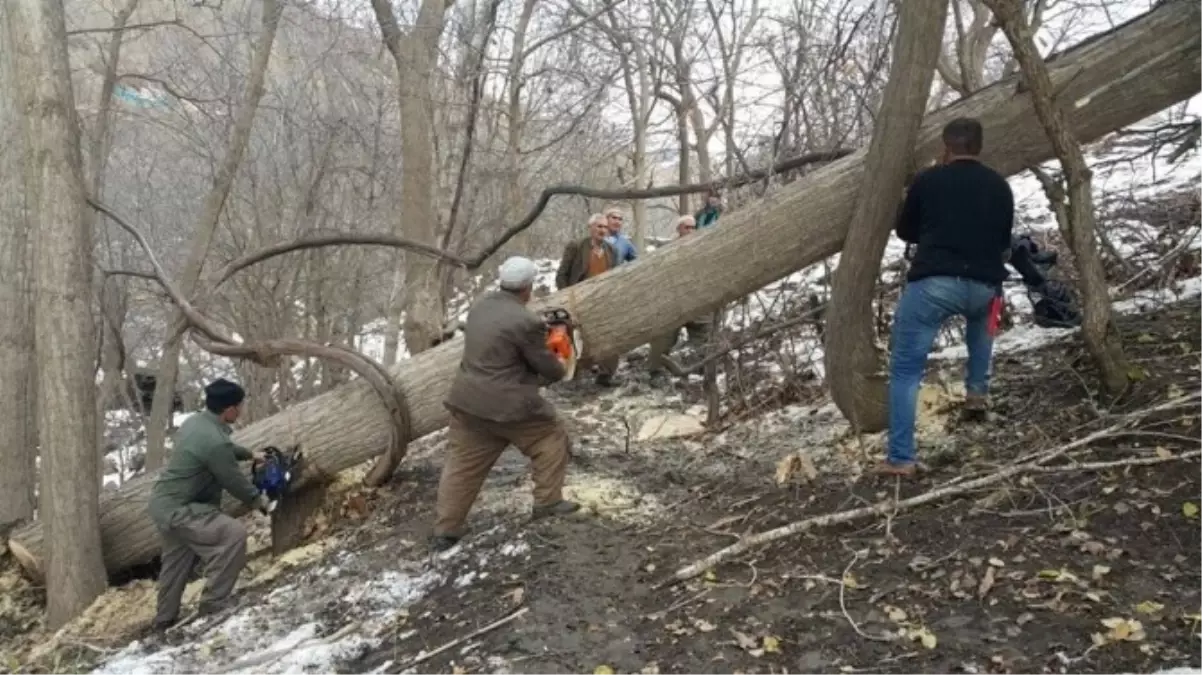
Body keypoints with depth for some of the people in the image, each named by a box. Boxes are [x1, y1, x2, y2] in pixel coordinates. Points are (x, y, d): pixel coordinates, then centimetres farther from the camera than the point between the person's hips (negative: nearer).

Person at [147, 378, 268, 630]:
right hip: (177, 509, -11)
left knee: (177, 563, 24)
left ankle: (164, 619, 41)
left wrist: (249, 454, 35)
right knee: (233, 534, -20)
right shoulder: (214, 440, -27)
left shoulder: (195, 422, 3)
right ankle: (213, 607, -11)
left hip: (163, 502, 11)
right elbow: (233, 480, -14)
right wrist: (257, 499, 3)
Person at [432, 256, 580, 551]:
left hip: (467, 400, 7)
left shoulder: (480, 306, 6)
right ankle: (547, 502, 24)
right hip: (507, 404, -7)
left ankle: (445, 531, 17)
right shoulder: (526, 322, -18)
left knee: (462, 465, 14)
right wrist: (559, 369, 17)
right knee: (552, 437, 17)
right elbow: (548, 368, -7)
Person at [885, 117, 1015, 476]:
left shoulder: (927, 180, 7)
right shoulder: (1000, 186, 16)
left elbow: (905, 231, 19)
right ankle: (978, 392, 36)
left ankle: (900, 458, -4)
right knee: (982, 315, 41)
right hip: (984, 286, 4)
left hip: (933, 284, -4)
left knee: (905, 371, 3)